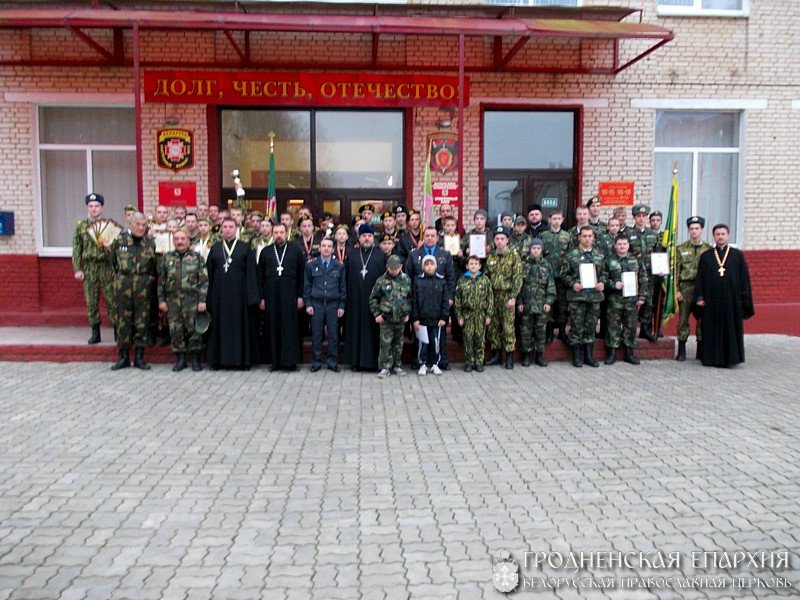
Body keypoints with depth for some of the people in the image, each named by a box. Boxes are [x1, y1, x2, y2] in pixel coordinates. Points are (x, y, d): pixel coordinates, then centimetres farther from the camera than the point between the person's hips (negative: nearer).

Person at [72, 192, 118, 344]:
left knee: (112, 300, -1)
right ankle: (95, 333, 15)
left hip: (107, 267, -2)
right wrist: (77, 269, -1)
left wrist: (111, 245, -16)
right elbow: (76, 250, 5)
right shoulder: (81, 226, 7)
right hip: (89, 268, 2)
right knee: (91, 302, 5)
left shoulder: (111, 224, 3)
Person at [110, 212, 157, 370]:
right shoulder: (120, 240, 3)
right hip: (123, 285, 0)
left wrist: (150, 278, 4)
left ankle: (139, 357, 11)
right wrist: (119, 276, 10)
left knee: (142, 321, 2)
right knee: (123, 321, 3)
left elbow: (155, 265, 13)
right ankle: (123, 357, 13)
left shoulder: (150, 243, 5)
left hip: (143, 286, 1)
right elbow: (113, 261, 12)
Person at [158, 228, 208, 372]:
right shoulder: (167, 258, 10)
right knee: (175, 330, 4)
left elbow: (204, 281, -1)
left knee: (194, 329, 0)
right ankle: (180, 359, 15)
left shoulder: (197, 257, 3)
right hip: (173, 300, 2)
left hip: (192, 300, -2)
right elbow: (161, 281, 11)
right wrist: (161, 300, 4)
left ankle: (196, 360, 10)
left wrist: (202, 300, -8)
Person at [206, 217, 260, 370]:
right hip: (219, 293, 3)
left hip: (238, 292, -3)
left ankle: (242, 358, 8)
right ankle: (219, 358, 13)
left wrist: (251, 295, -9)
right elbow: (209, 272, 10)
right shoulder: (215, 248, 11)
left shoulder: (245, 248, 2)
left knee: (240, 324, 1)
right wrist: (209, 296, 3)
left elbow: (251, 272, -1)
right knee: (220, 325, 6)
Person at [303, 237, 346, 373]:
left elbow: (342, 287, 7)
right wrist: (308, 304, 0)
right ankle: (316, 362, 12)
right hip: (316, 304, 0)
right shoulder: (311, 265, 5)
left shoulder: (339, 266, 5)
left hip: (333, 304, 0)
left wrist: (342, 306, 2)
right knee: (316, 335, 3)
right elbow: (307, 286, 7)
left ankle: (332, 362, 13)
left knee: (333, 335, 3)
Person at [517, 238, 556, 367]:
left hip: (542, 305, 1)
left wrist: (549, 302, -5)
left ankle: (539, 355, 16)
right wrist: (519, 302, -4)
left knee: (541, 331, 6)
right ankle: (526, 355, 14)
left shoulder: (546, 266, 6)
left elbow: (551, 286, 4)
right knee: (526, 330, 3)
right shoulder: (524, 265, 2)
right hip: (526, 305, -1)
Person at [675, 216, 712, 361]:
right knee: (683, 319, 2)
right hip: (685, 287, -1)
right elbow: (676, 270, 2)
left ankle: (701, 350, 17)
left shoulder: (709, 249, 6)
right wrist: (676, 289, -4)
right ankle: (681, 350, 9)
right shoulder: (681, 248, 5)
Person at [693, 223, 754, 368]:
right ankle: (712, 358, 10)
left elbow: (744, 277, 5)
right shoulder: (705, 256, 8)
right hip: (712, 300, 0)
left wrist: (745, 299, -1)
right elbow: (700, 278, 6)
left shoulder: (738, 255, 6)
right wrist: (699, 297, -3)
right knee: (712, 330, 3)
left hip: (732, 299, 0)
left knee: (732, 329, 2)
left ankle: (731, 357, 10)